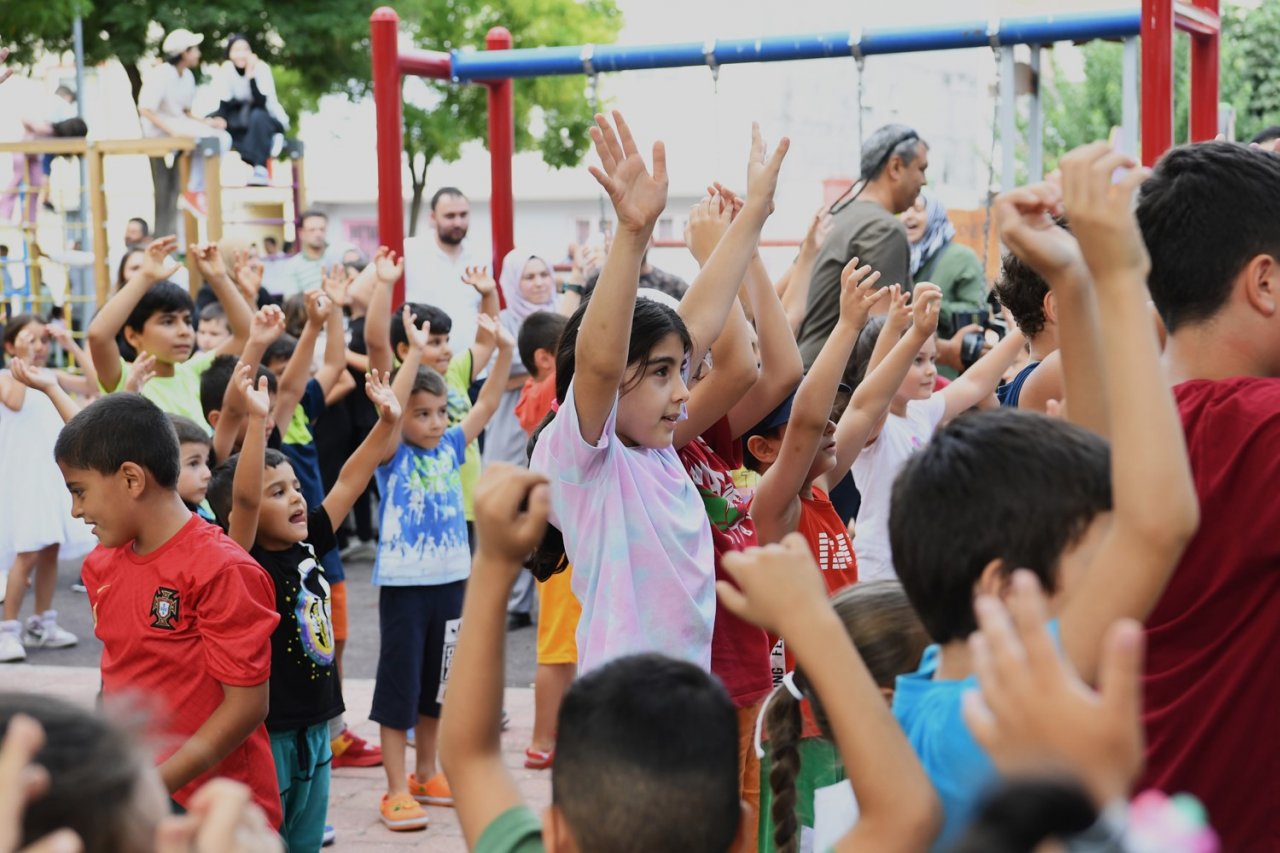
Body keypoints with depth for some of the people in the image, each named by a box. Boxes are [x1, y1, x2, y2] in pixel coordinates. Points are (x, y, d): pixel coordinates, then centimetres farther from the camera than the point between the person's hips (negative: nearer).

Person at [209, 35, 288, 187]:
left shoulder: (261, 68, -19)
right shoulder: (225, 70, -10)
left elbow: (261, 104, -29)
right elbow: (225, 105, -14)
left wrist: (251, 75, -36)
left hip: (270, 122, -5)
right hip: (244, 124, 5)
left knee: (258, 115, -37)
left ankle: (261, 169, -41)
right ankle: (259, 162, -31)